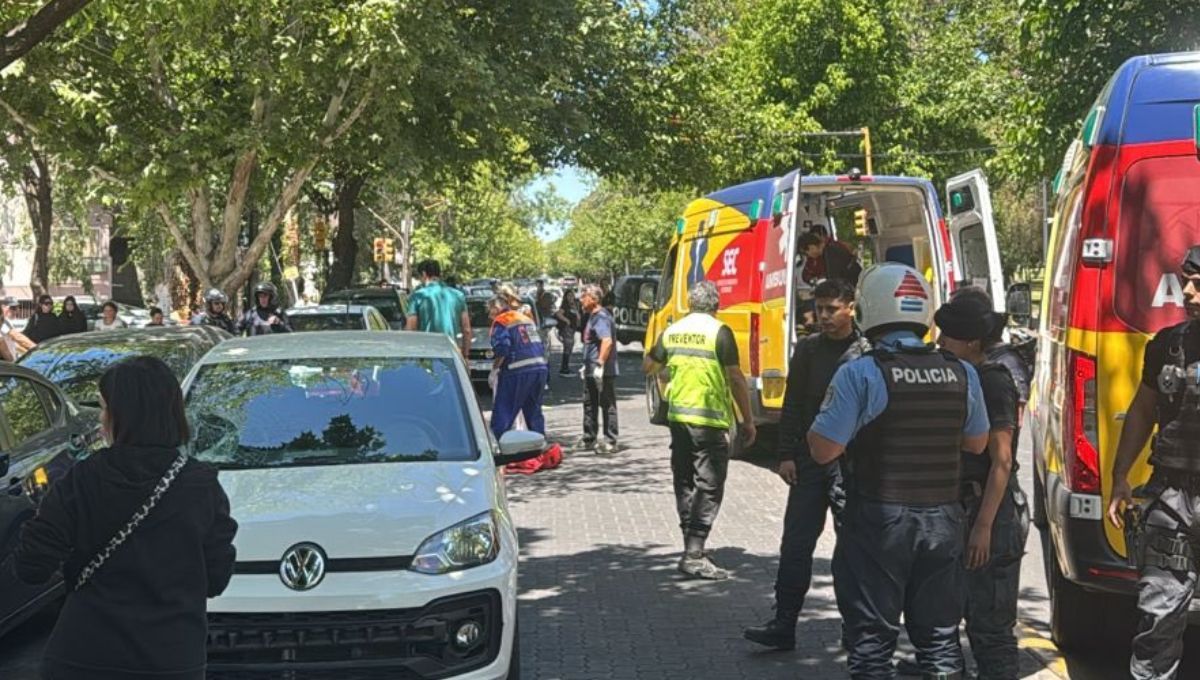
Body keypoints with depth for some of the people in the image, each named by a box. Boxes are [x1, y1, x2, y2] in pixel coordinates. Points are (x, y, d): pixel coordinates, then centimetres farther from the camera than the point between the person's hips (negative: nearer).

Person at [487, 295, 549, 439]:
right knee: (534, 412, 18)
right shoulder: (526, 319, 22)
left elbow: (502, 348, -17)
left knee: (502, 414, -3)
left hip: (518, 373, -7)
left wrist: (494, 367, -7)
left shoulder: (501, 322, -3)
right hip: (540, 369, 8)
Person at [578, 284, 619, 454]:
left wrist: (600, 364, -28)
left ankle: (610, 442, 0)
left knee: (607, 405, -4)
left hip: (603, 372, -10)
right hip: (591, 371, 10)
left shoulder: (601, 317, -17)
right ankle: (588, 438, 26)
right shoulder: (592, 317, 15)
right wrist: (587, 365, 25)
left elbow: (607, 341, -28)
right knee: (590, 404, 17)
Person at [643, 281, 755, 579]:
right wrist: (748, 420, -5)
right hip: (710, 420, -6)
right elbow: (735, 378, -12)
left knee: (685, 483, 15)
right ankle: (694, 554, -10)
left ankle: (692, 547, 22)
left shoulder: (672, 331, 7)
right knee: (709, 487, -3)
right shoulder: (718, 332, -10)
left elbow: (648, 367, 20)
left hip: (678, 417, 6)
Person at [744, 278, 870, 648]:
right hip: (809, 461, 3)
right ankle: (783, 623, 6)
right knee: (796, 544, 2)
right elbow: (792, 406, 9)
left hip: (852, 463, -3)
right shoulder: (807, 349, 8)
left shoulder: (867, 353, -3)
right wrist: (786, 455, 2)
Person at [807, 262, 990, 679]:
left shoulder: (860, 375, -15)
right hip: (943, 519, 4)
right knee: (940, 637, 16)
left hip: (879, 521, -4)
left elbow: (824, 450, -15)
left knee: (871, 640, 6)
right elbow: (977, 443, 12)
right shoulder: (962, 374, 1)